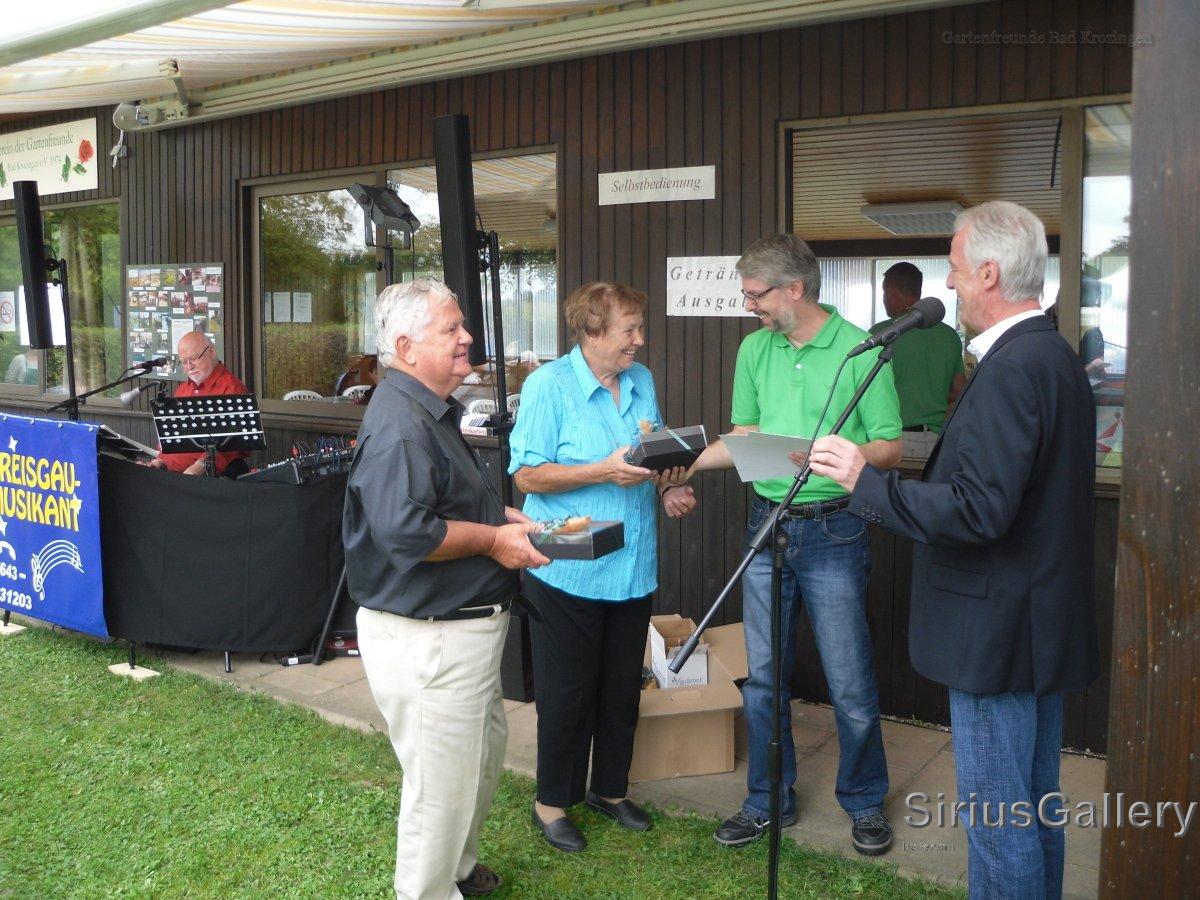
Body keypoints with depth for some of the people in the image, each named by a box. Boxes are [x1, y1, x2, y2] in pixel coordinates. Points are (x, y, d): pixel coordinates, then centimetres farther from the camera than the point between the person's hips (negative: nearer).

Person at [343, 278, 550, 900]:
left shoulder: (433, 412, 13)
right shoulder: (399, 423, -23)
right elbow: (405, 530, -33)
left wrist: (500, 515, 9)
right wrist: (492, 539, -20)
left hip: (465, 626, 12)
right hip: (426, 637, -12)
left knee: (485, 748, 27)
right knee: (443, 784, 2)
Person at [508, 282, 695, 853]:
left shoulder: (642, 382, 7)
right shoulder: (549, 385, -12)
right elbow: (527, 475, -16)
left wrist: (669, 489, -2)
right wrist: (605, 471, -24)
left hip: (632, 566, 6)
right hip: (569, 567, -6)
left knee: (622, 687, 16)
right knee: (567, 692, 6)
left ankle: (610, 789, 35)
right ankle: (552, 801, 25)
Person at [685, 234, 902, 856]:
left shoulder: (860, 349, -9)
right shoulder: (755, 349, 6)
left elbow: (889, 449, -8)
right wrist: (686, 462, 0)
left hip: (832, 531, -5)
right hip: (767, 523, 5)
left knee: (850, 681, 4)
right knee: (763, 675, 12)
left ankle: (864, 802, 26)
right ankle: (768, 801, 29)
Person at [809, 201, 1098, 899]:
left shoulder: (1011, 369, -22)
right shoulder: (1058, 356, 9)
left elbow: (979, 509, -28)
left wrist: (866, 481, -20)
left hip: (997, 633, -10)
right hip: (1048, 626, 10)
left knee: (996, 819, 3)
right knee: (1037, 803, 22)